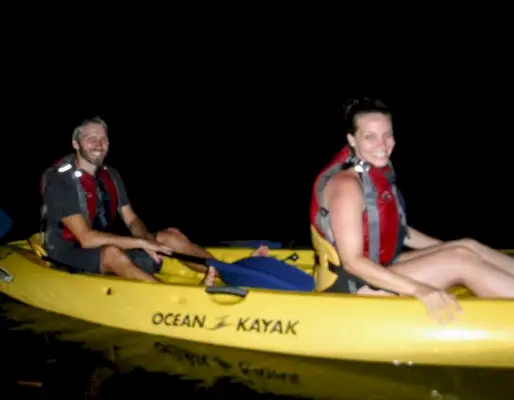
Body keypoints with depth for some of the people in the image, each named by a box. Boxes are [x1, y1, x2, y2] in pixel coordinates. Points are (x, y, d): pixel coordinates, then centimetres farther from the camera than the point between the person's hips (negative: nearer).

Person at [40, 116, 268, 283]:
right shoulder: (62, 180, -19)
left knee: (170, 236, -6)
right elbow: (86, 238, -27)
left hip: (103, 249, 7)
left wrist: (149, 241, -17)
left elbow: (132, 220, 6)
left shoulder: (110, 176, 5)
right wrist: (142, 242, -26)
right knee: (111, 252, -40)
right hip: (68, 255, -7)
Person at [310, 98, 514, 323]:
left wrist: (449, 249, 10)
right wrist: (418, 290, -32)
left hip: (382, 268, 9)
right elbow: (352, 262, -26)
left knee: (469, 247, -3)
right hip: (356, 285, -9)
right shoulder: (346, 184, -23)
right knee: (462, 260, -17)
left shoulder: (379, 172, 6)